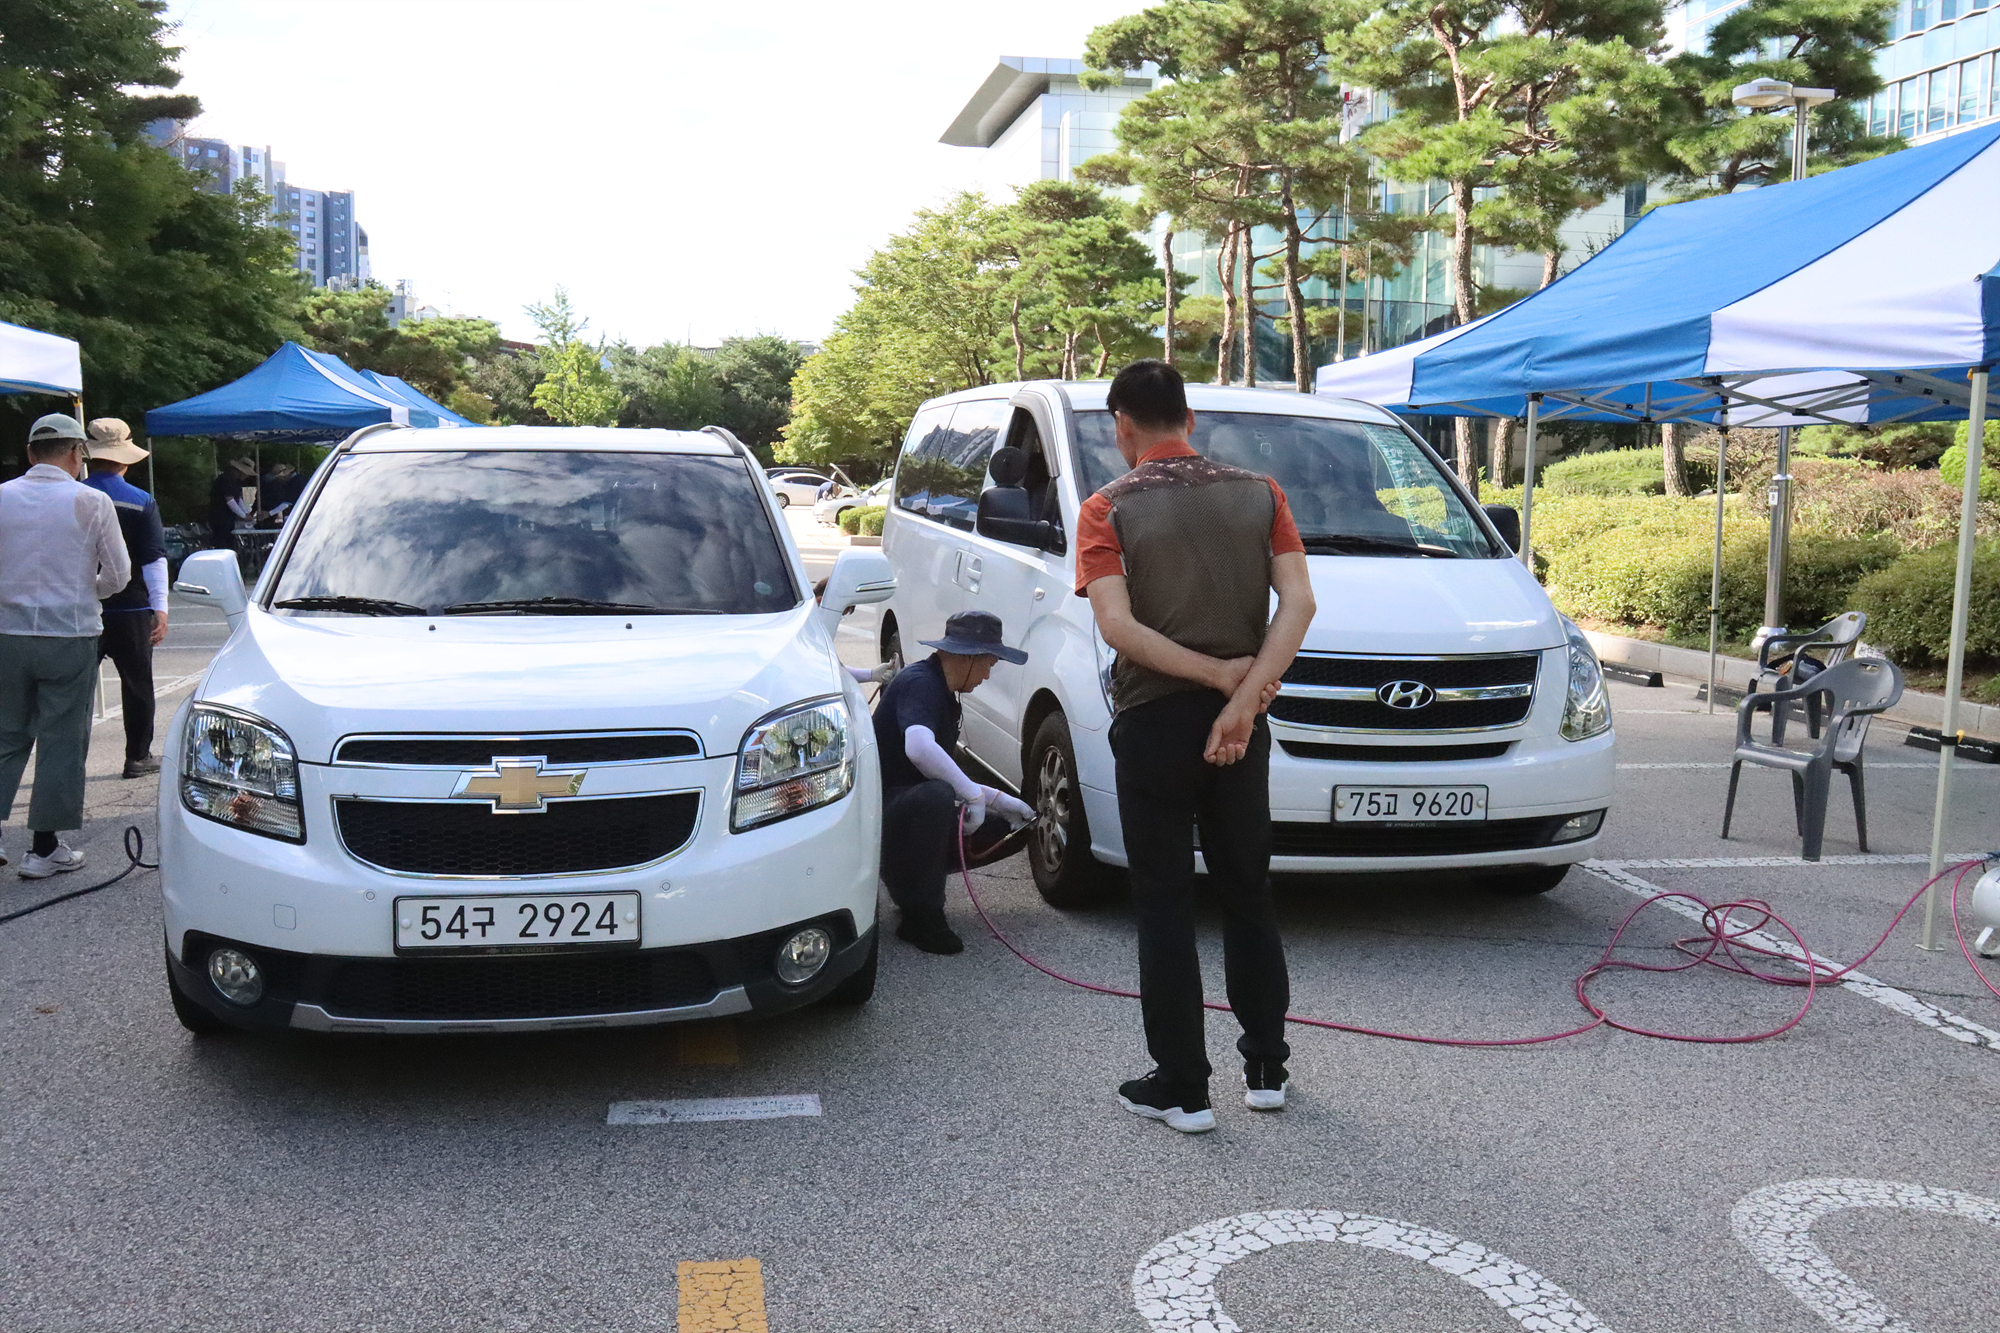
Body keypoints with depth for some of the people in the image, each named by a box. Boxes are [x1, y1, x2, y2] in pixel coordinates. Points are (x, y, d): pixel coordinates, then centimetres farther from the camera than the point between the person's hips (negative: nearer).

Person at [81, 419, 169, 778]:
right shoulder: (142, 502, -5)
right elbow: (154, 559, -9)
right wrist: (160, 609, -8)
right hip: (130, 608, -1)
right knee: (137, 684, 10)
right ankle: (138, 757, 15)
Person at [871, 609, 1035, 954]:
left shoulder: (941, 692, 15)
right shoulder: (919, 683, -17)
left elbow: (947, 774, 22)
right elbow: (918, 748, -38)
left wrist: (1002, 802, 19)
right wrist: (972, 793, -29)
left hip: (907, 803, 10)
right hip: (881, 807, -10)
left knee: (994, 824, 7)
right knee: (937, 796, -38)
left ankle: (904, 880, 16)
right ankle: (922, 918, -24)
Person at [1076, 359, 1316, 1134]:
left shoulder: (1108, 511, -5)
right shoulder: (1258, 495, 5)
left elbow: (1116, 624, -18)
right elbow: (1299, 602, -9)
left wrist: (1220, 673, -15)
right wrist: (1244, 693, -15)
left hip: (1153, 721, -3)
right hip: (1238, 723, 3)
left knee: (1165, 905, 5)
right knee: (1247, 894, 16)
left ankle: (1182, 1087, 8)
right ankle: (1266, 1068, 23)